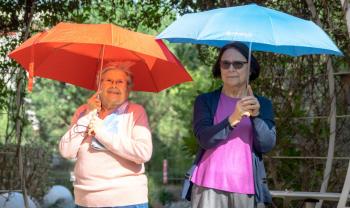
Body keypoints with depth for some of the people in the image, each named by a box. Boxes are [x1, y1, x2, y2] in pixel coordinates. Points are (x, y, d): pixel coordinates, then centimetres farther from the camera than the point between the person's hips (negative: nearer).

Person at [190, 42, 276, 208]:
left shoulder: (263, 104, 10)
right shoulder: (205, 100, 6)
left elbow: (267, 145, -1)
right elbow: (204, 139, -8)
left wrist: (256, 115, -16)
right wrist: (233, 119, -23)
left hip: (247, 188, 1)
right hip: (209, 187, -1)